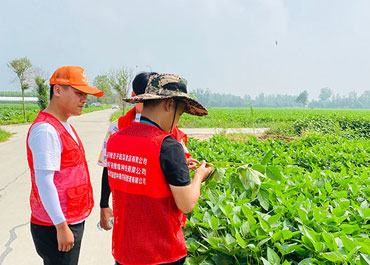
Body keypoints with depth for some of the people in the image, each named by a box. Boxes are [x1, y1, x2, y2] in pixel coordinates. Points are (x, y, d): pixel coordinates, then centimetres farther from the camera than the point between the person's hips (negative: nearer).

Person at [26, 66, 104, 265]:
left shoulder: (64, 125, 11)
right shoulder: (45, 130, -20)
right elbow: (44, 182, -23)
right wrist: (61, 226, -20)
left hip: (73, 219, 9)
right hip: (55, 226, -9)